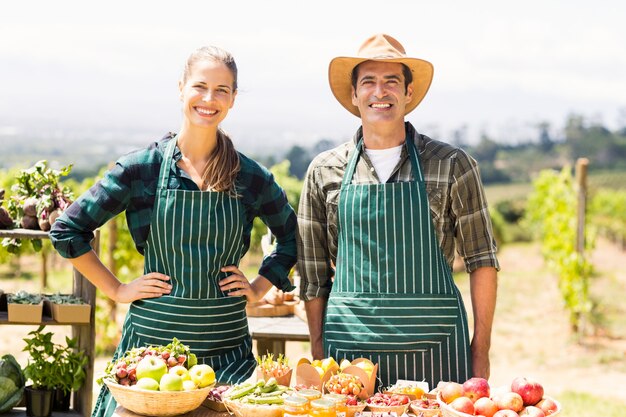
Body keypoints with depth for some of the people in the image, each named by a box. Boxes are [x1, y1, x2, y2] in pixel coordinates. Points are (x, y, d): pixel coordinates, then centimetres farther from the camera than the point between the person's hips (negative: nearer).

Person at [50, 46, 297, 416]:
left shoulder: (251, 177, 2)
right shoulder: (142, 168, -3)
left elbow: (292, 237, 18)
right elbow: (68, 229, 2)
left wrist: (259, 288, 7)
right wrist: (116, 290, 0)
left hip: (226, 343, 1)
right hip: (154, 338, -1)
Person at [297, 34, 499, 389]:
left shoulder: (452, 165, 1)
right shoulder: (324, 172, 6)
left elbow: (482, 260, 4)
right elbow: (313, 275, 10)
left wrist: (481, 348, 0)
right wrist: (318, 352, 6)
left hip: (434, 347, -1)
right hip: (350, 345, 1)